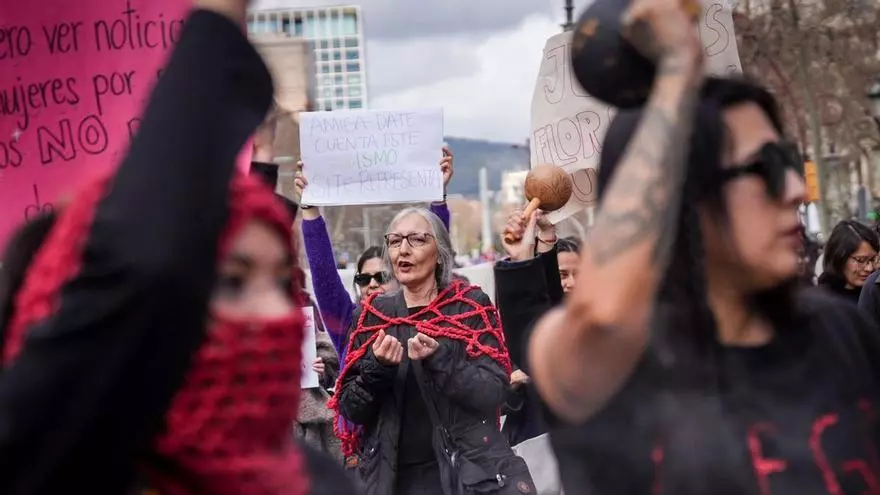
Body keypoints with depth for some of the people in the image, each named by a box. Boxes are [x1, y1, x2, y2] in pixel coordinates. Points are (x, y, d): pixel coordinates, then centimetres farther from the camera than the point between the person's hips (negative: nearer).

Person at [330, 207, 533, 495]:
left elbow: (494, 393, -11)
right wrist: (377, 367, -17)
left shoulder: (471, 305, -2)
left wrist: (439, 359, -25)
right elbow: (349, 409, 1)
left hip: (470, 470, -2)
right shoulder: (372, 316, 3)